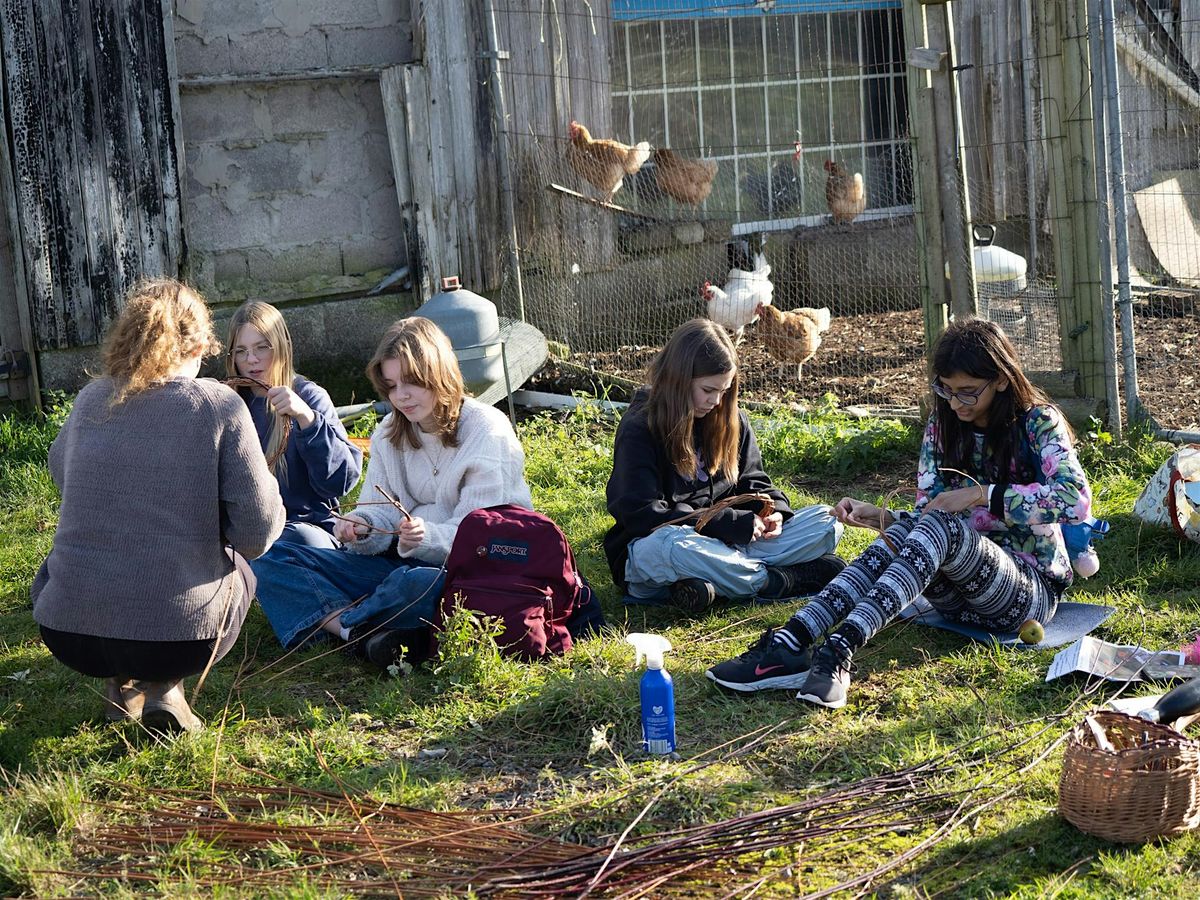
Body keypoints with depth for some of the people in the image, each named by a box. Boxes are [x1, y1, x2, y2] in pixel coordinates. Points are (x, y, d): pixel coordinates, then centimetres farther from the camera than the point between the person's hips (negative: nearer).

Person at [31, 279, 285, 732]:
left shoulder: (90, 401, 4)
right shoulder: (219, 405, -7)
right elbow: (257, 533, -9)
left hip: (68, 636, 3)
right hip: (179, 637, -3)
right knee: (236, 570, 31)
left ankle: (122, 683, 19)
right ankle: (163, 686, 10)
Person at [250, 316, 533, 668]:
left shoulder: (488, 433, -10)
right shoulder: (390, 432, 10)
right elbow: (381, 511, 7)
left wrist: (428, 537, -35)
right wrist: (360, 528, -18)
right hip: (404, 561, 7)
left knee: (413, 584, -43)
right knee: (271, 561, -7)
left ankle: (332, 621, -14)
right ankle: (365, 634, -29)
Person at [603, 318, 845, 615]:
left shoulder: (730, 420, 8)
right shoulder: (639, 429, -11)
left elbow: (752, 479, 17)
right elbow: (642, 513, -19)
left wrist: (773, 510, -9)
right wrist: (733, 523, -23)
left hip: (729, 543, 6)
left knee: (825, 522, -8)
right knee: (673, 546, -43)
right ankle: (773, 580, -23)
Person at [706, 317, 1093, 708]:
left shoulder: (1039, 422, -7)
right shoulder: (943, 425, 8)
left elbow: (1076, 499, -24)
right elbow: (928, 513, 5)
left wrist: (982, 494, -26)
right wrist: (879, 516, -15)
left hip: (1032, 586, -4)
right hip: (959, 591, 5)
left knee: (940, 528, -34)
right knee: (904, 532, -29)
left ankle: (839, 648, -54)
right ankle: (788, 642, -47)